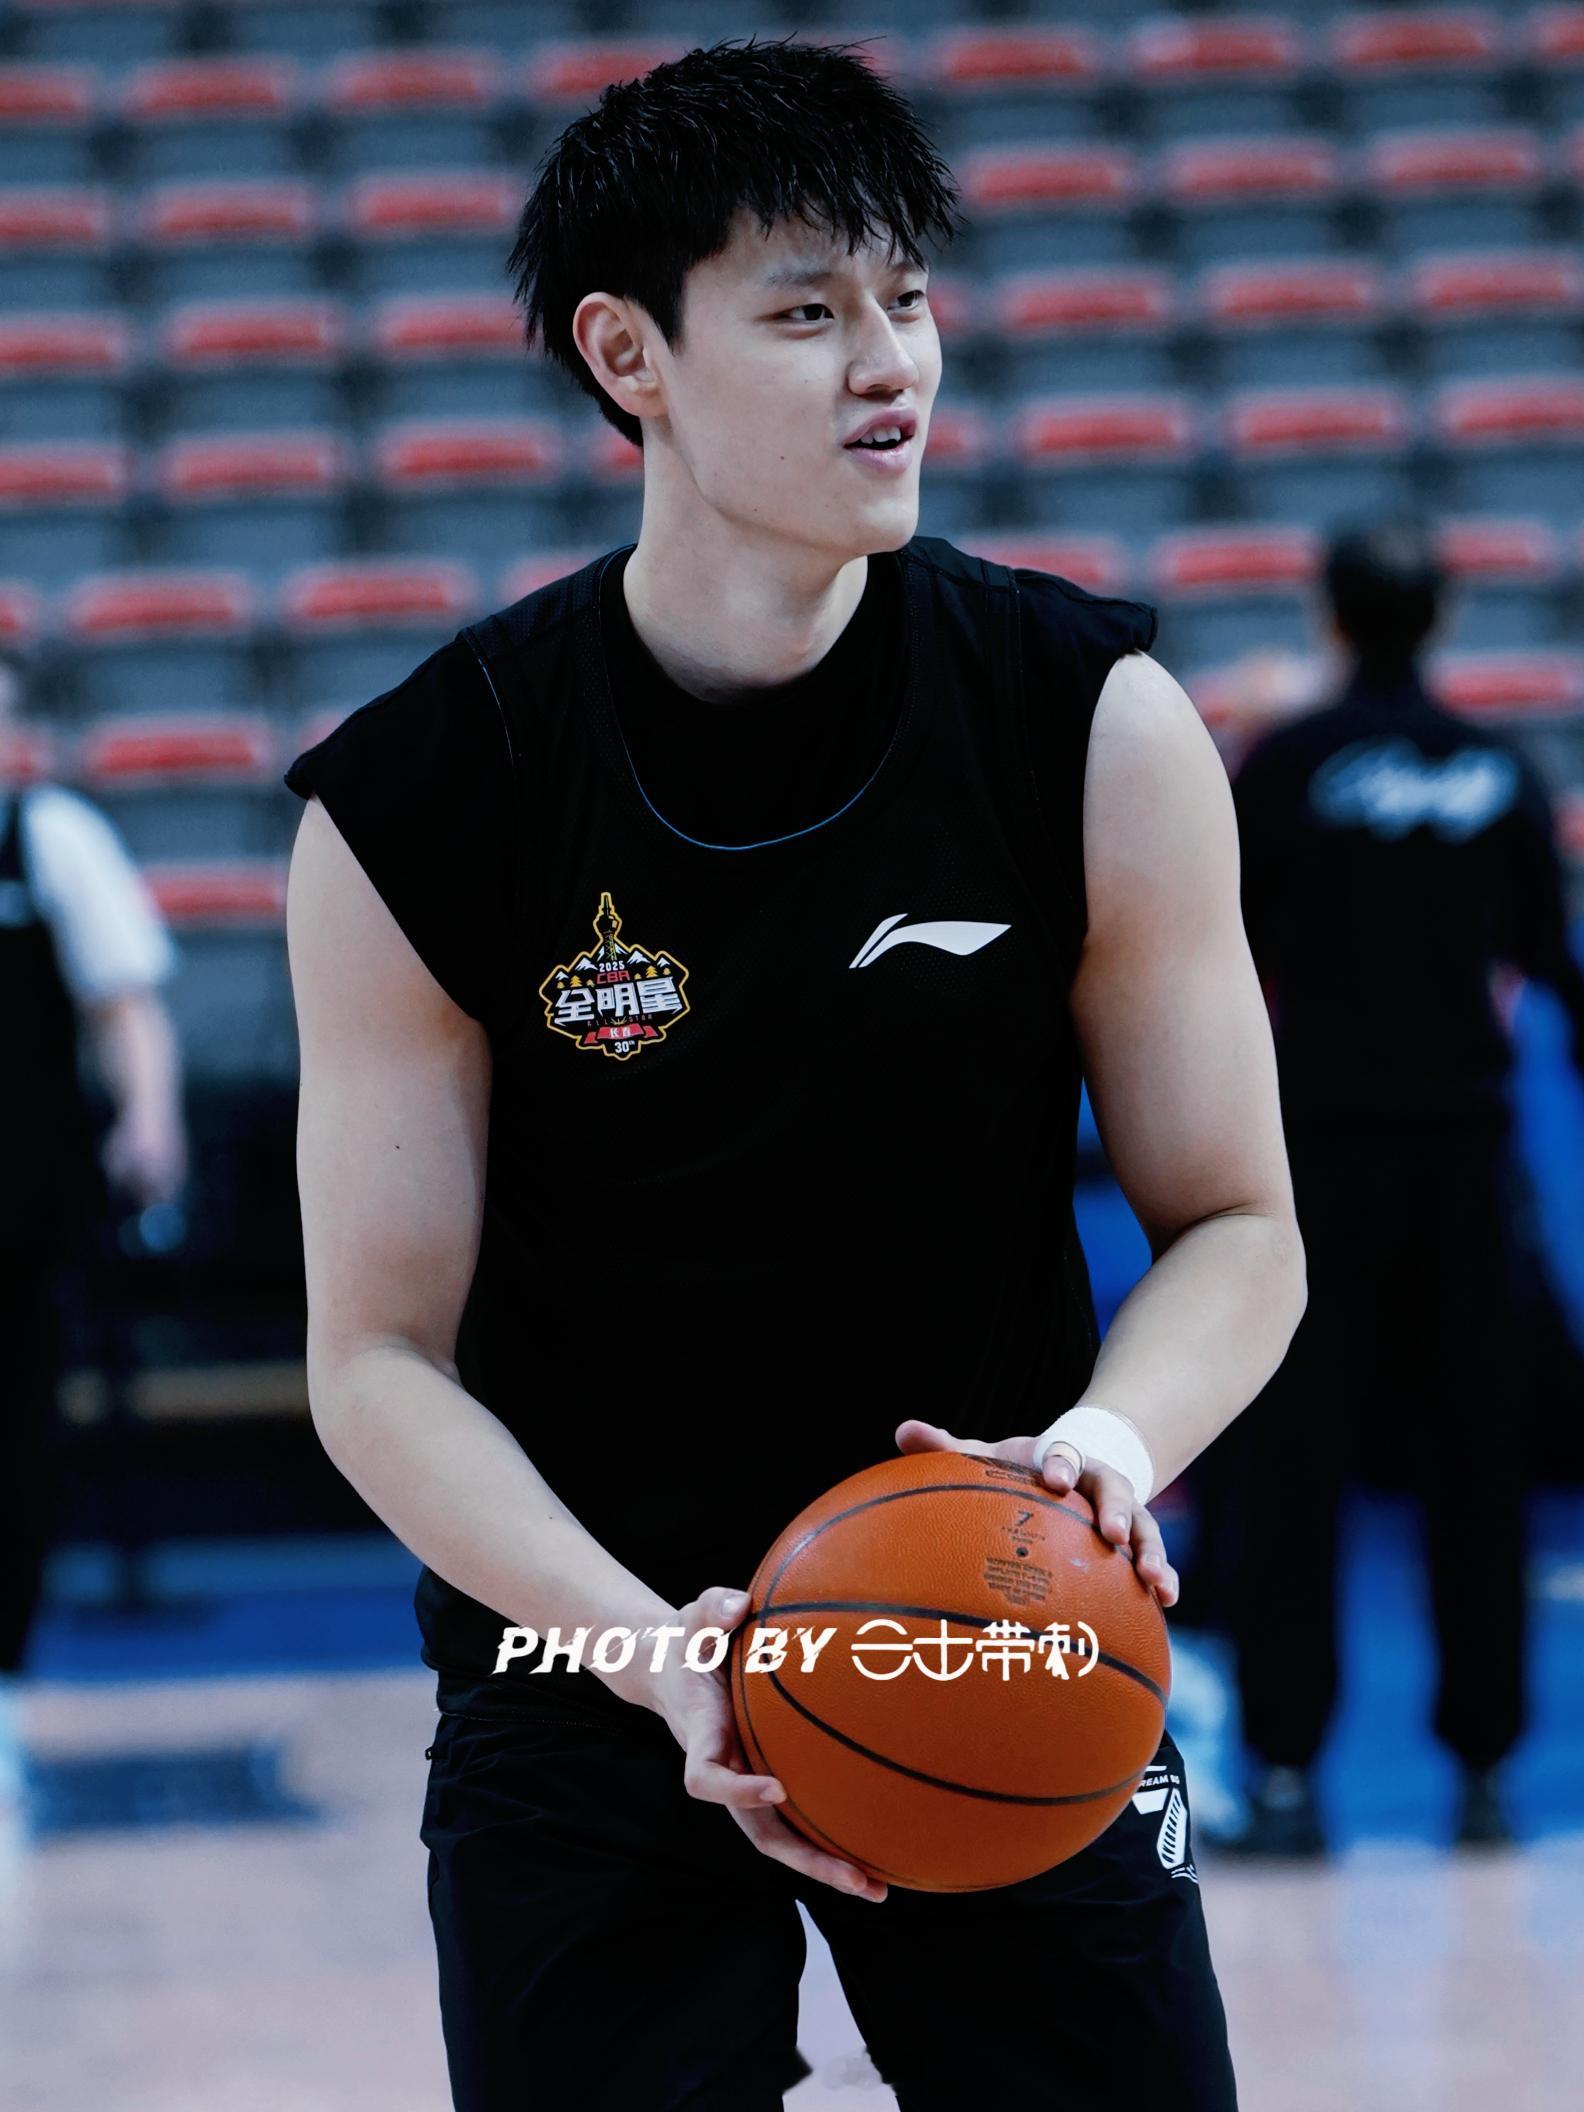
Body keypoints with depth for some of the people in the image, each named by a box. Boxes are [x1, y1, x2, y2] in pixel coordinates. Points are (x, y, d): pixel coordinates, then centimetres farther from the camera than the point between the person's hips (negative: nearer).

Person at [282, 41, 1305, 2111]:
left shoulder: (1096, 728, -9)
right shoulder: (415, 805, -13)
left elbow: (1237, 1223, -2)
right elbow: (382, 1357, -9)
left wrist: (1113, 1434, -24)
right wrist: (655, 1655, -24)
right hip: (588, 1655, -1)